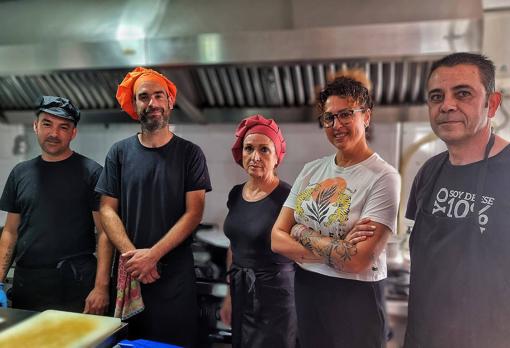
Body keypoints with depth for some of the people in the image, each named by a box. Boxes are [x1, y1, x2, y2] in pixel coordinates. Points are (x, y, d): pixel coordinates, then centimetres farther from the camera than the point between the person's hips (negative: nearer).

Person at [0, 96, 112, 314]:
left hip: (75, 289, -4)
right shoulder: (20, 173, 10)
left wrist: (101, 287, -15)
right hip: (25, 286, 4)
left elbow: (104, 233, -9)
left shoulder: (90, 172, -5)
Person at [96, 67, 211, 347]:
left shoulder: (189, 153, -1)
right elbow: (107, 210, 0)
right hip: (130, 272, 2)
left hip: (176, 274, -1)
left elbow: (193, 213, -8)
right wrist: (132, 255, -14)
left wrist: (152, 254, -16)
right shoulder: (119, 152, 4)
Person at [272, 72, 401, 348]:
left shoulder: (383, 177, -15)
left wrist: (302, 233, -11)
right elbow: (277, 240, -4)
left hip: (354, 298, -5)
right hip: (304, 291, 5)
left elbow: (356, 261, -23)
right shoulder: (311, 170, 2)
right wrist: (336, 248, -16)